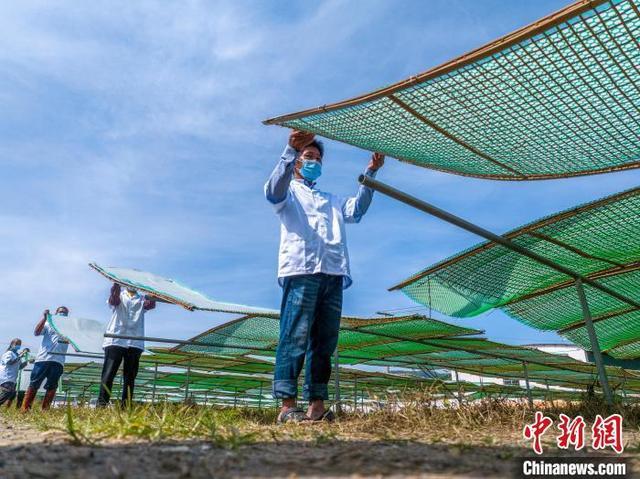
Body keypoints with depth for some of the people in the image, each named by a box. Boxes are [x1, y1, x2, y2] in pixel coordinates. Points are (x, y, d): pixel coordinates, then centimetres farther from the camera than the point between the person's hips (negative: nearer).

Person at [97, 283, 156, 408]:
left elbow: (151, 304, -4)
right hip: (115, 340, -1)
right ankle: (101, 405, -6)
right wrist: (116, 282, -24)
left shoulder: (142, 299, 18)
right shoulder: (119, 296, 15)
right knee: (108, 374, -7)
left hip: (135, 343, 2)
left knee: (130, 377, 2)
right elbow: (113, 300, -10)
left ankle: (125, 407, 4)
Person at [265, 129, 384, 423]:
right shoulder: (289, 192, 19)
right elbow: (273, 190, -5)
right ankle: (287, 406, -12)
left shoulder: (331, 201, 35)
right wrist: (291, 150, -18)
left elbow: (356, 209, 18)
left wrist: (370, 174, 7)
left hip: (333, 275, 6)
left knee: (324, 342, 0)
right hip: (300, 270, -5)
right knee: (295, 338, -12)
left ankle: (317, 406, 3)